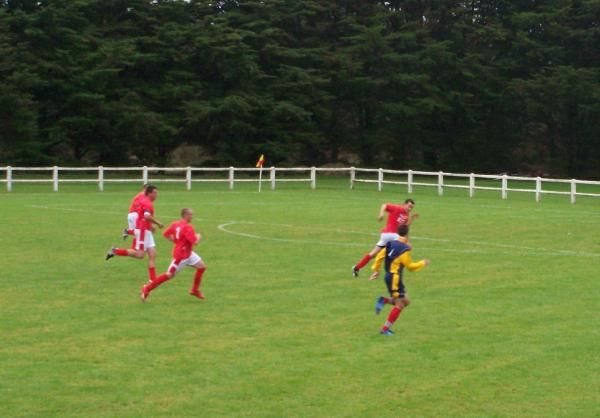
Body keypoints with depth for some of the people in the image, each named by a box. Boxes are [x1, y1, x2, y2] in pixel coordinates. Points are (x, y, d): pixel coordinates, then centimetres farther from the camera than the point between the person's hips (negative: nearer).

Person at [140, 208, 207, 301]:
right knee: (170, 275, -1)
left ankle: (195, 290, 20)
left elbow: (166, 234, 10)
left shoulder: (175, 224, 2)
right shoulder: (188, 227, -25)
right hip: (181, 256, -10)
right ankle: (147, 288, 9)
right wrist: (198, 237, -5)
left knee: (202, 266, 9)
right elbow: (195, 242, -27)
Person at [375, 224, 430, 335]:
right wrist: (423, 263, 4)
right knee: (400, 304, -3)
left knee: (406, 301, 14)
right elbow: (410, 266, -10)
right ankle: (385, 329, -4)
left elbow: (380, 256, 10)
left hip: (389, 276, 9)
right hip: (394, 278, -9)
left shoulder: (391, 244, 6)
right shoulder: (404, 249, -17)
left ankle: (383, 301, 0)